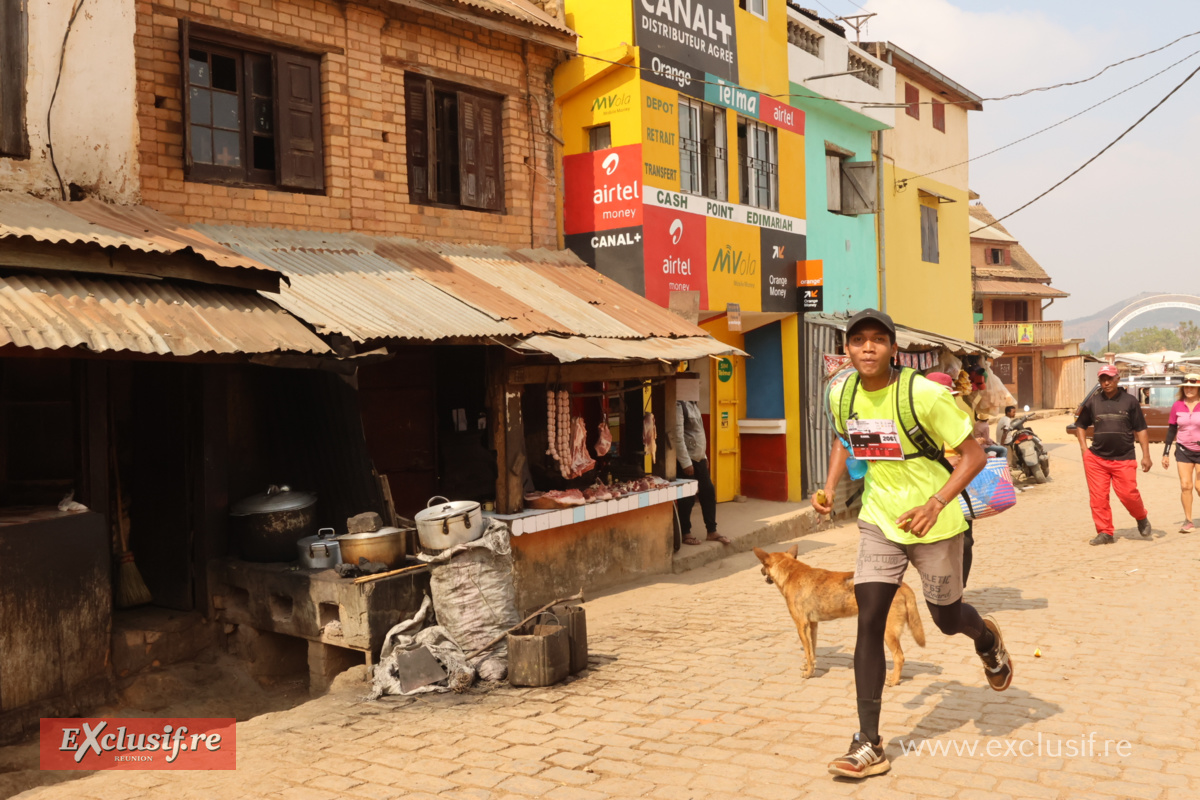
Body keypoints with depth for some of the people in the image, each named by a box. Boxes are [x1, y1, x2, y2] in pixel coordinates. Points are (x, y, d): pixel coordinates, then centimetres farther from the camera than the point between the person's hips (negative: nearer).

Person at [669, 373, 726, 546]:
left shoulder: (692, 403, 13)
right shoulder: (678, 405, -17)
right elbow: (677, 436, -22)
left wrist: (704, 455, 19)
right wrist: (685, 462, -22)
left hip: (699, 458, 9)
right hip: (686, 460, -9)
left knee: (708, 492, 11)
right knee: (687, 498, 0)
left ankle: (712, 531, 18)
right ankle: (685, 533, 12)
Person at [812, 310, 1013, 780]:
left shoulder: (924, 395, -21)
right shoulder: (841, 395, -5)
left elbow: (974, 456, -16)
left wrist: (935, 505, -28)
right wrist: (830, 487, 3)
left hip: (933, 524, -3)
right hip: (879, 521, 4)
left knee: (947, 619, 14)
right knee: (869, 621, -8)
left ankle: (988, 640, 54)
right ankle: (869, 745, -2)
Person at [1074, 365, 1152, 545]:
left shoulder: (1130, 401, 4)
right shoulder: (1092, 402, 8)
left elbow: (1141, 429, 5)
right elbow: (1080, 425, 18)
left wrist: (1146, 455, -2)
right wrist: (1084, 448, 5)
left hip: (1124, 459, -2)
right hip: (1096, 459, 2)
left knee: (1128, 493, -8)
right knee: (1098, 497, -2)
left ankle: (1142, 519, 22)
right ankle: (1104, 533, 8)